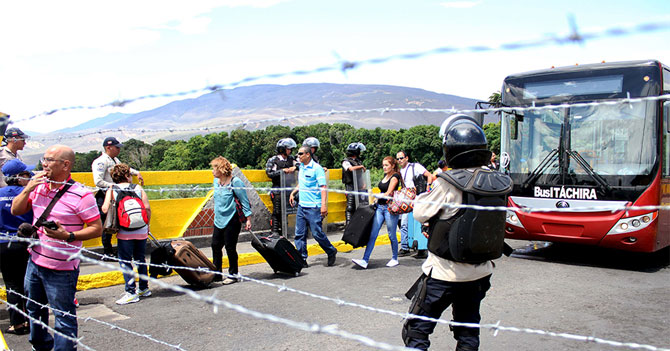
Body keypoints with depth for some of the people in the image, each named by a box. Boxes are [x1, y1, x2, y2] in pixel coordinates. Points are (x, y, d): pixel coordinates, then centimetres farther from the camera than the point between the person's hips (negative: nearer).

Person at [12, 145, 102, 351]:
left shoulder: (81, 195, -18)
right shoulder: (39, 186, 4)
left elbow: (97, 228, -16)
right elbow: (16, 211, 7)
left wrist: (68, 236, -28)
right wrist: (28, 189, -8)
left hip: (61, 269, -8)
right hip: (35, 262, 8)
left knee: (64, 319, 1)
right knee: (34, 310, 27)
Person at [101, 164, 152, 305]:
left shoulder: (111, 190, 0)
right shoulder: (138, 188, 3)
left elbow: (105, 209, -12)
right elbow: (147, 208, -3)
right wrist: (146, 225, 11)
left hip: (124, 232, -3)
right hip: (141, 231, 3)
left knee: (125, 261, 3)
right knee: (140, 259, 16)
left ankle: (131, 292, -1)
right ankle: (144, 289, 24)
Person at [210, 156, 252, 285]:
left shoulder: (235, 182, -13)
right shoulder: (216, 181, 8)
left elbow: (245, 201, -10)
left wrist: (248, 219, -11)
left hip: (232, 220, -7)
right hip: (218, 220, 7)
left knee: (230, 248, -1)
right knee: (215, 246, 7)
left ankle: (233, 274, 13)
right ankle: (216, 274, 19)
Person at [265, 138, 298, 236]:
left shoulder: (291, 159, 11)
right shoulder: (273, 160, -2)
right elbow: (269, 173, -10)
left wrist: (294, 167, -15)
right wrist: (283, 171, -16)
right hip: (277, 189, -5)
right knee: (277, 211, -5)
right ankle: (274, 231, 0)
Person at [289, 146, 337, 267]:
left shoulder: (317, 168, -11)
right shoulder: (301, 167, 13)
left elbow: (323, 187, -16)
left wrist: (324, 205, -24)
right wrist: (293, 193, 22)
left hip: (313, 207, -7)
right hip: (301, 206, 8)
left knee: (317, 233, -3)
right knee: (300, 234, 4)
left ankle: (331, 252, 19)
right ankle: (302, 259, 11)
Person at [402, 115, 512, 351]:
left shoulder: (447, 184, -21)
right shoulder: (498, 183, -5)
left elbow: (420, 213, -10)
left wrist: (424, 192, 9)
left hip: (444, 272, -5)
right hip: (480, 272, 6)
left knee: (416, 331, 6)